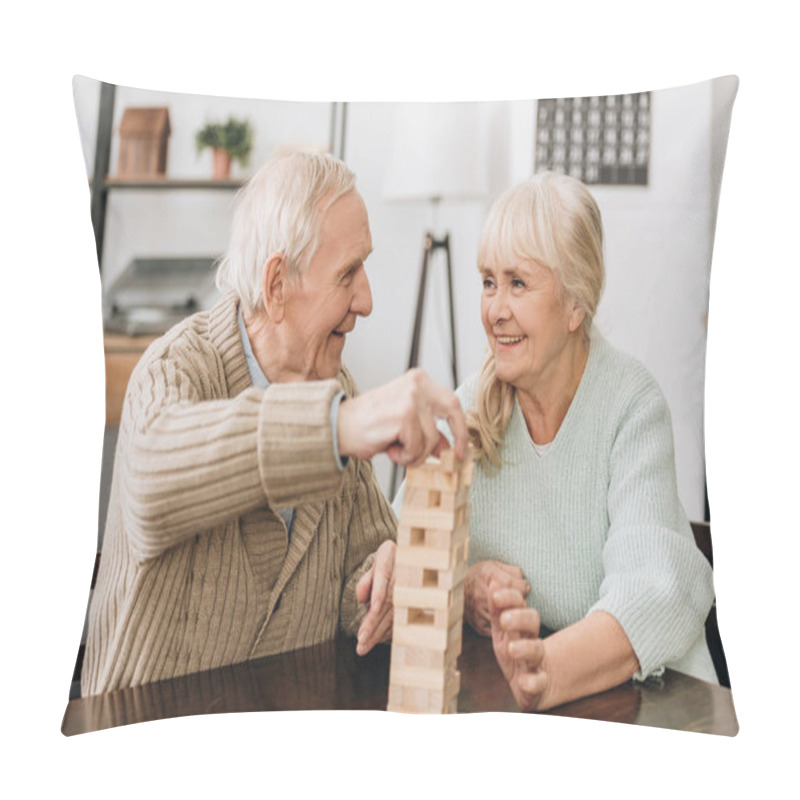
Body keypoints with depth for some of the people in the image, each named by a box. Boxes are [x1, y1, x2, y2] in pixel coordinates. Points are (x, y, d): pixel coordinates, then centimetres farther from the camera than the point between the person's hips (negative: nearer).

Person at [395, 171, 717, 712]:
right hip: (489, 688, 2)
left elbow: (656, 594, -24)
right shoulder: (469, 408, 0)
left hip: (641, 698, -2)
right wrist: (459, 590, -19)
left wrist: (547, 671, -41)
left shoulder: (633, 405, -12)